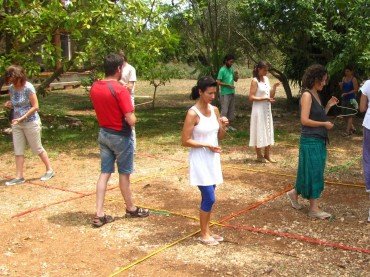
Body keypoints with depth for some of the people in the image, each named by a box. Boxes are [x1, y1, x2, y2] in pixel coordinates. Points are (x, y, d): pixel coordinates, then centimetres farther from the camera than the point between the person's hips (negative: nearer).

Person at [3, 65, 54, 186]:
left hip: (31, 122, -6)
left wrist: (22, 118, -23)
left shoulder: (28, 88, -18)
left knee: (37, 149, 6)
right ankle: (19, 177, 10)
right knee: (18, 151, 5)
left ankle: (50, 170, 23)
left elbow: (35, 107, -18)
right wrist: (9, 104, -6)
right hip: (17, 123, 6)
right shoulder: (11, 88, 2)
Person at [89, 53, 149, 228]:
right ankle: (131, 209, 29)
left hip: (104, 133, 6)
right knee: (124, 173, 10)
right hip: (121, 136, -6)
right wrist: (133, 116, -3)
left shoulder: (94, 87, 0)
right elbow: (131, 120, -24)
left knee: (105, 173, 9)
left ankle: (99, 215, 8)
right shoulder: (120, 90, -22)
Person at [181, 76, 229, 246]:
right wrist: (206, 145, -21)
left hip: (213, 159, 7)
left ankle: (207, 230, 26)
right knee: (209, 198, -5)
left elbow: (220, 136, 12)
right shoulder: (193, 113, -16)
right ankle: (203, 234, 11)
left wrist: (223, 126, -8)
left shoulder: (214, 110, 5)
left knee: (208, 197, 13)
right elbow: (185, 141, -16)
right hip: (200, 160, -7)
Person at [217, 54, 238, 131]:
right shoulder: (222, 70, -12)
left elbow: (235, 80, 15)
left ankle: (229, 125, 22)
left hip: (232, 93, 8)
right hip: (225, 93, -8)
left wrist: (236, 76, -7)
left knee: (231, 110, 12)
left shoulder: (231, 69, 9)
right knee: (224, 110, -3)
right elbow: (218, 82, -15)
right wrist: (228, 85, -19)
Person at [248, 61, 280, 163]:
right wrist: (265, 98, -22)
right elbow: (251, 97, -17)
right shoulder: (255, 81, -12)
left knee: (268, 131, 11)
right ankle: (259, 155, 13)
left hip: (267, 110, 7)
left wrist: (274, 87, -4)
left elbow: (271, 95, 12)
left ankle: (267, 154, 21)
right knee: (259, 132, 1)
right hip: (258, 110, -7)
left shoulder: (266, 79, 9)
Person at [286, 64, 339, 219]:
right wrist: (325, 124, -14)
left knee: (315, 173, 16)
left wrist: (329, 106, 7)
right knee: (313, 172, -3)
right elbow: (305, 120, -20)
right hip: (310, 141, -9)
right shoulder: (307, 95, -14)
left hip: (319, 140, 9)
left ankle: (294, 193, 31)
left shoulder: (316, 95, 12)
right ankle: (314, 208, 5)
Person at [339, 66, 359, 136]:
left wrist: (347, 93, -18)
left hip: (351, 99, -7)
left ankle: (347, 131, -7)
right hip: (344, 99, 7)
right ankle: (352, 128, 25)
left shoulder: (353, 79, -8)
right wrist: (340, 85, -6)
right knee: (344, 115, 9)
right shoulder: (344, 78, 10)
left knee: (350, 115, -7)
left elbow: (355, 90, -12)